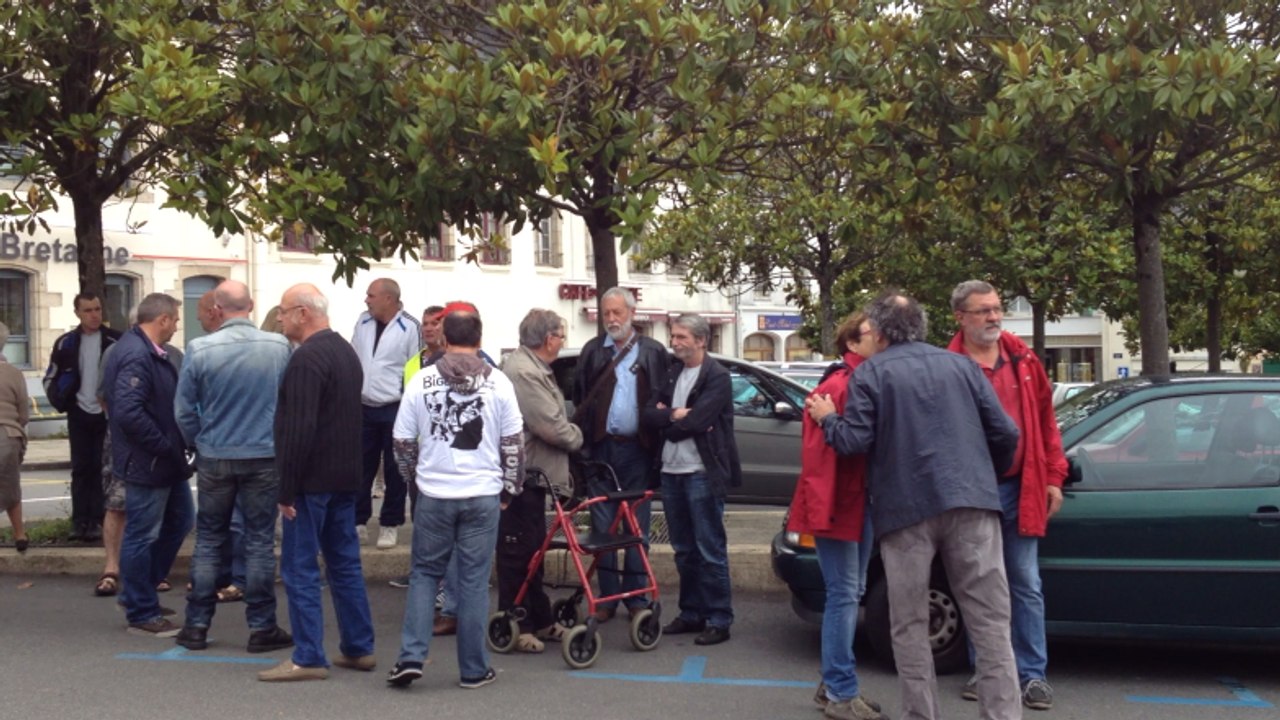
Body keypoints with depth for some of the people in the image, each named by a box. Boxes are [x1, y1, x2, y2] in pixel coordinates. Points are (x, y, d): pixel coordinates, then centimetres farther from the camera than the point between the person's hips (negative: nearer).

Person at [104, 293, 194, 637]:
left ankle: (140, 592, 31)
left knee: (178, 522, 20)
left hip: (164, 463, 11)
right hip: (146, 464, -10)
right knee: (142, 537, 1)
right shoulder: (136, 356, -21)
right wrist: (166, 447, -21)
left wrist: (176, 446, 12)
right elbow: (129, 413, -29)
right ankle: (141, 614, 12)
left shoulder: (150, 352, 11)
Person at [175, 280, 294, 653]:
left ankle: (197, 626, 18)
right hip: (265, 456, 0)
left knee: (208, 541, 12)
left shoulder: (200, 349, -9)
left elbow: (184, 411, -2)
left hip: (214, 458, 1)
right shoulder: (279, 347, -8)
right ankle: (262, 627, 11)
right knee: (260, 542, 6)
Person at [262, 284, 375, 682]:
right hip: (345, 477, 9)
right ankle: (359, 649, 19)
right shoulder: (346, 351, 14)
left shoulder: (307, 358, -16)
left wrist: (287, 487, -17)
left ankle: (308, 658, 0)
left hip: (312, 480, -9)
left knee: (300, 568, -2)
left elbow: (299, 428, -22)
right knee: (345, 563, 14)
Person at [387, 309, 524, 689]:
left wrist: (415, 475, 21)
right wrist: (509, 488, 12)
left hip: (434, 494, 0)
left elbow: (402, 441, 3)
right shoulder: (498, 382, -3)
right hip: (483, 495, 0)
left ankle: (411, 656, 6)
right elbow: (513, 443, 0)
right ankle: (474, 670, 12)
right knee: (474, 580, 6)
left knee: (425, 573, 14)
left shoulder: (422, 381, -3)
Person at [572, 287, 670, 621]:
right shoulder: (592, 351, 8)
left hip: (638, 448, -1)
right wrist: (581, 443, -2)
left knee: (637, 526, 5)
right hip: (601, 446, 1)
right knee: (602, 526, 4)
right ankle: (608, 596, 12)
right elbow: (580, 399, 7)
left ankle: (636, 596, 13)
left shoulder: (654, 353, 4)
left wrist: (659, 446, -6)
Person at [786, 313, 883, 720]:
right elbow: (817, 453, -19)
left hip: (863, 502, 9)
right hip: (837, 505, -9)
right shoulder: (836, 387, -16)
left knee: (852, 593, 14)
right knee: (844, 596, -5)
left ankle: (833, 684, 25)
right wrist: (821, 509, -23)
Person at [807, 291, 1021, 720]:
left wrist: (826, 419, 17)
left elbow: (853, 441, -4)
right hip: (969, 502, 2)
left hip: (906, 508, -2)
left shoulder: (870, 372, 4)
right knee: (990, 620, 2)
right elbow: (1005, 433, 10)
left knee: (910, 625, 8)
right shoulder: (960, 364, 15)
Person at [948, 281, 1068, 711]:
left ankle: (1033, 674, 15)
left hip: (1020, 488, 3)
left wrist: (1053, 476, 7)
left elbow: (1045, 419, 11)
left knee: (1026, 585, 7)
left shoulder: (1022, 359, 6)